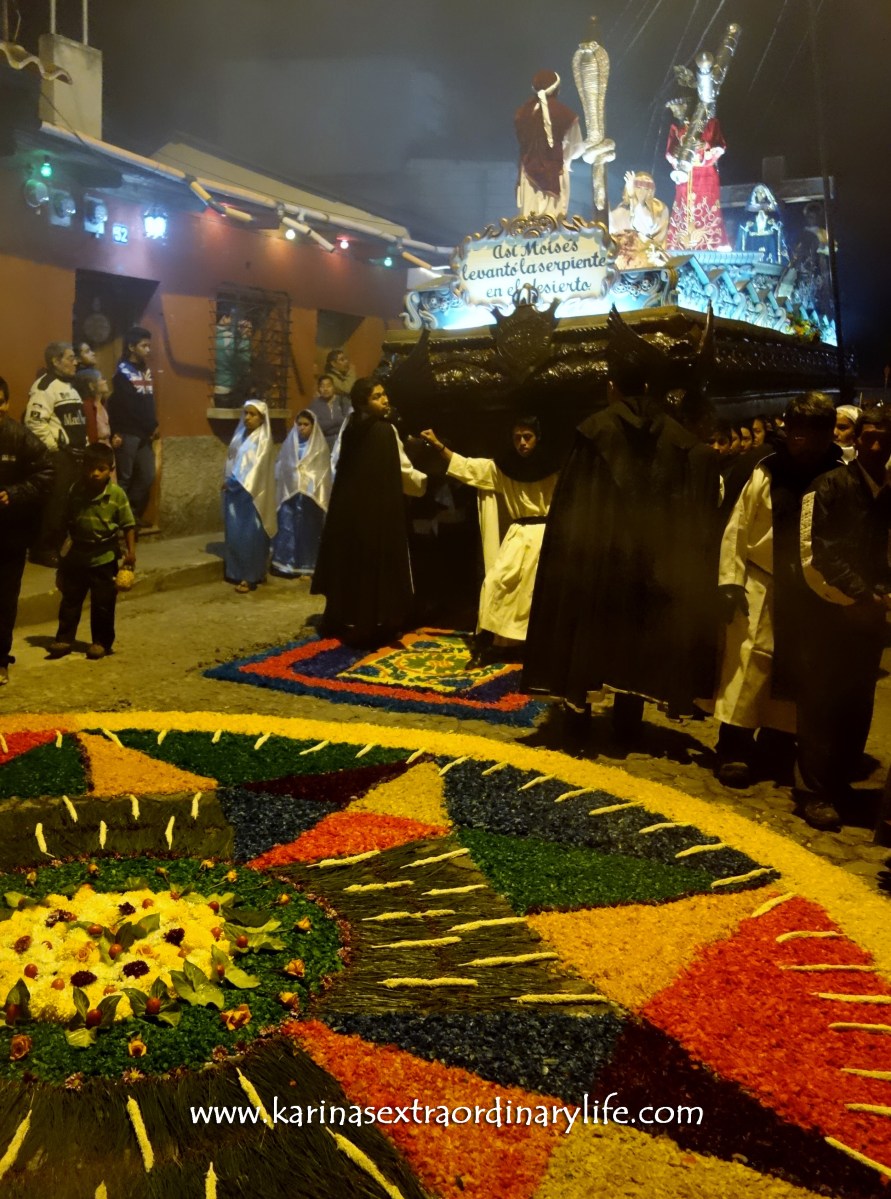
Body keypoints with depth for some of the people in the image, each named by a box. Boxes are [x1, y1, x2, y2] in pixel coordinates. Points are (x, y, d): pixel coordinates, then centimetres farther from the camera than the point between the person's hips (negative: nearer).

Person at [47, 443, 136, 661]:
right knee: (70, 599, 9)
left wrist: (131, 550, -12)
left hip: (105, 557, -3)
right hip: (78, 554, 3)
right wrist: (64, 549, 10)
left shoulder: (117, 494, -11)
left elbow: (128, 525, -6)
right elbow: (68, 522, 7)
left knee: (103, 603, 5)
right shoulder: (75, 491, -3)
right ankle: (64, 639, 18)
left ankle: (101, 642, 19)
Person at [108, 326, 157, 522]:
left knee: (147, 476, 7)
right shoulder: (123, 372, -8)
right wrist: (152, 426, -7)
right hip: (128, 433, -7)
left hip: (144, 433, 7)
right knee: (124, 478, -4)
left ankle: (134, 516, 17)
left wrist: (153, 426, 4)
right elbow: (132, 407, -13)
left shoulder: (145, 370, 15)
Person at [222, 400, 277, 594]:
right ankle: (237, 573, 18)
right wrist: (227, 481, 3)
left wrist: (234, 482, -13)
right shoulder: (239, 436, 12)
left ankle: (250, 577, -2)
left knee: (250, 536, -6)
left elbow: (256, 468, -16)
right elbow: (231, 461, 16)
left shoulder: (263, 440, -9)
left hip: (251, 494, -7)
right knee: (234, 534, 8)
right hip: (234, 493, 7)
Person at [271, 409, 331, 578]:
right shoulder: (289, 443, 8)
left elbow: (323, 473, -2)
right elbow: (280, 468, 11)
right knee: (287, 529, -2)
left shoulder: (320, 446, -1)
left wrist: (318, 495, -8)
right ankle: (285, 564, 4)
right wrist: (279, 493, 7)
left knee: (307, 530, 1)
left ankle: (306, 567, 9)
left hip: (310, 495, -2)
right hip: (289, 493, 2)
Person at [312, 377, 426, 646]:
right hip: (378, 510, -7)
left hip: (349, 507, 7)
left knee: (350, 561, 15)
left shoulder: (350, 428, 7)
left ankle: (343, 620, 24)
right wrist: (423, 481, 10)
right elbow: (403, 472, -11)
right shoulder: (385, 430, -15)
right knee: (375, 566, 1)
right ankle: (371, 626, 6)